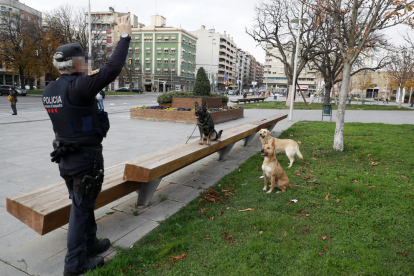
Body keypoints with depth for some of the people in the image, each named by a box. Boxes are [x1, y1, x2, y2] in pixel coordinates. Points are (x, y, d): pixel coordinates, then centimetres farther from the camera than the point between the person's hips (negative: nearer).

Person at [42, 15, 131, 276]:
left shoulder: (51, 90, 4)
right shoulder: (78, 87, -21)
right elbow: (112, 69, -25)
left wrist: (87, 79, 21)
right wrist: (125, 36, -16)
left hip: (67, 157, 8)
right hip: (86, 158, -8)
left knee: (83, 205, 22)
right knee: (81, 209, 5)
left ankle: (90, 244, 40)